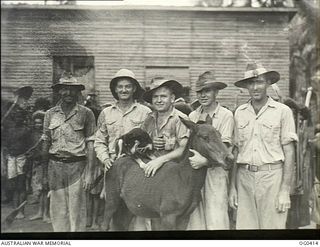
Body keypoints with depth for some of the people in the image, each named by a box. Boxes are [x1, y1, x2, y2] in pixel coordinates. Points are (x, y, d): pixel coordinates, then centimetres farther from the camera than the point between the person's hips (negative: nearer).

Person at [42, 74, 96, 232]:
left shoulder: (86, 113, 0)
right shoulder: (50, 114, 8)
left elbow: (90, 144, -2)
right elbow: (45, 143, 12)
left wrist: (89, 172, -7)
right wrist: (44, 173, 9)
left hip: (77, 166, -2)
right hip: (55, 166, 3)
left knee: (77, 211, 0)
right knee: (58, 211, 8)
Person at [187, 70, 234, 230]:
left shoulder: (226, 115, -3)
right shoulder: (192, 116, 10)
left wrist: (205, 160, -25)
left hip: (216, 170, -4)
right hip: (194, 170, 4)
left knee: (216, 219, -4)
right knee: (195, 219, 9)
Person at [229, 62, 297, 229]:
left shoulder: (283, 111, -2)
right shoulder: (239, 112, 9)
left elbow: (289, 153, -3)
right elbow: (236, 151, 11)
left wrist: (285, 190, -8)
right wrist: (232, 187, 8)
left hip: (272, 176, -3)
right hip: (245, 177, 3)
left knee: (273, 225, 2)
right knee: (244, 225, 7)